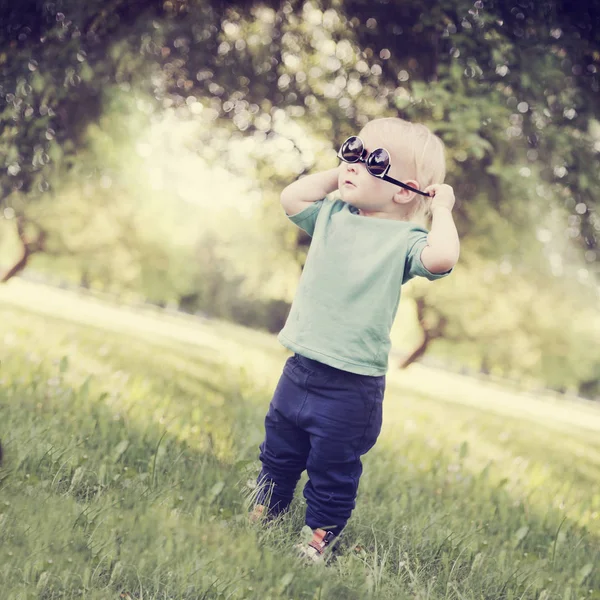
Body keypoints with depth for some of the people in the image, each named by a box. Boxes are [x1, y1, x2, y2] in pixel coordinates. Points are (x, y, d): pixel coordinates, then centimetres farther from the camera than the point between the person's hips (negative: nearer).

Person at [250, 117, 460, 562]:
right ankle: (264, 513, 43)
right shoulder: (332, 215, 6)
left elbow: (440, 258, -32)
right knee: (278, 451, 23)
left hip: (351, 387, -6)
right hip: (300, 369, 6)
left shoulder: (404, 240, -14)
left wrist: (441, 209, -20)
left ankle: (321, 535, 29)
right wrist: (338, 174, 8)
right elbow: (291, 198, 10)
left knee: (332, 467, 10)